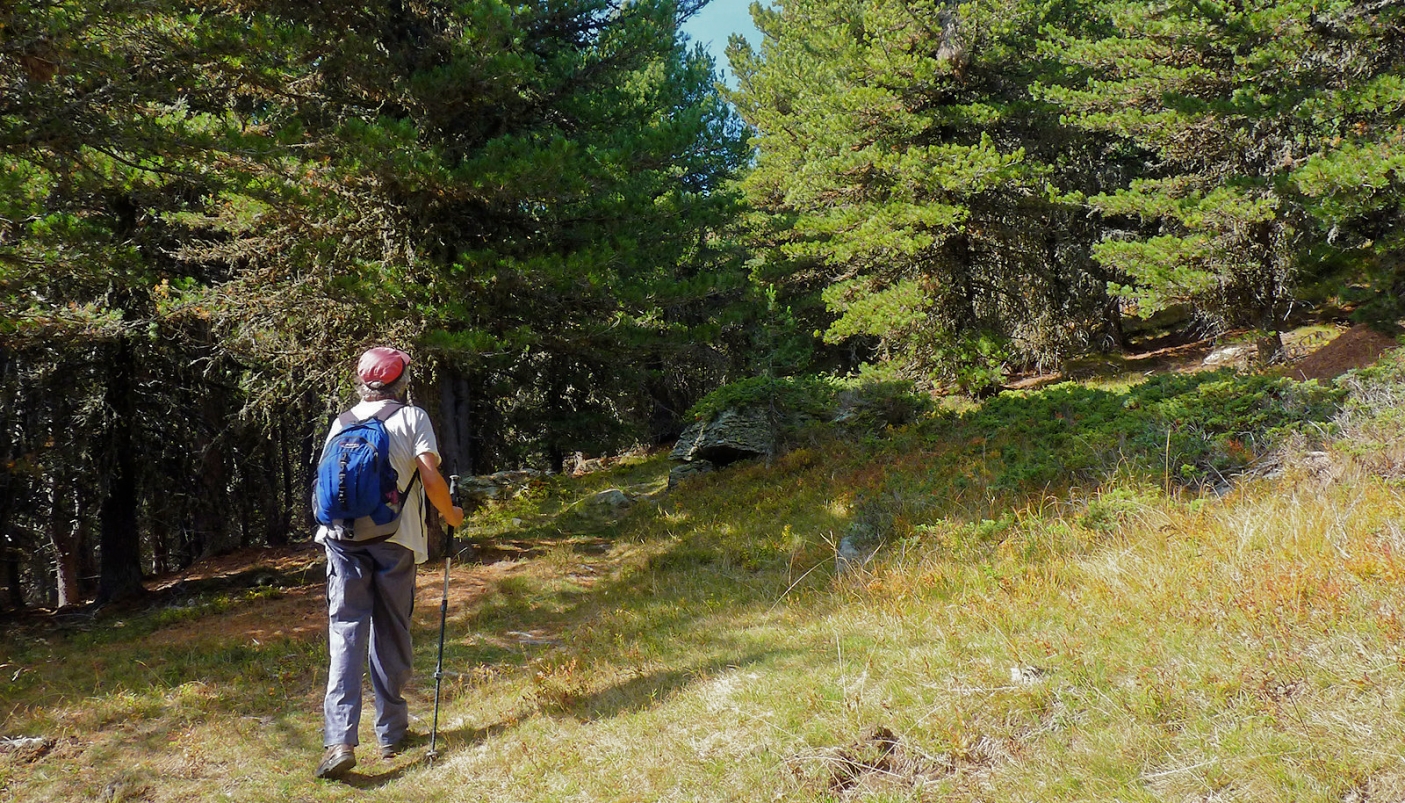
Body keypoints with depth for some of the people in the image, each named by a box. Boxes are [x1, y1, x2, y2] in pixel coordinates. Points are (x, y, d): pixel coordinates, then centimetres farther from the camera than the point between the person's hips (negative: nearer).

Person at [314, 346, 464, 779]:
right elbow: (431, 477, -8)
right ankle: (391, 734, 19)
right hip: (395, 540, -2)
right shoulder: (412, 418, 2)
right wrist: (450, 514, 8)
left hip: (343, 537, 2)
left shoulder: (342, 422, 11)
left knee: (345, 633, -2)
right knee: (392, 637, 10)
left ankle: (339, 740, -13)